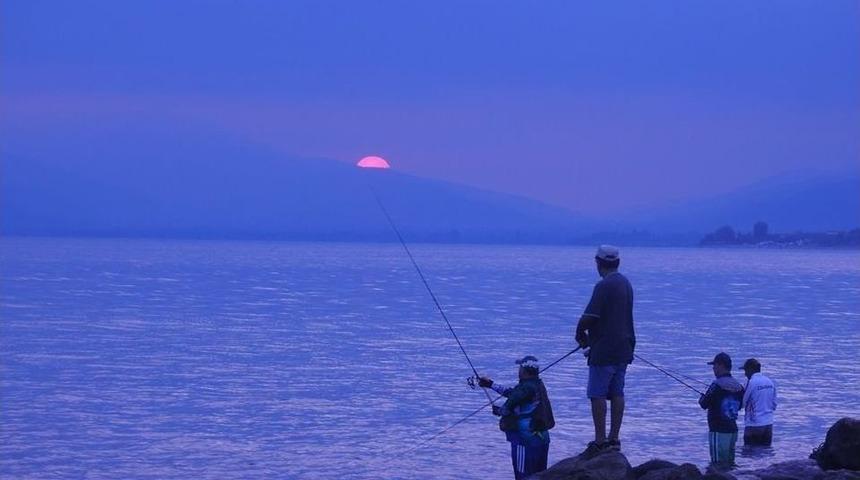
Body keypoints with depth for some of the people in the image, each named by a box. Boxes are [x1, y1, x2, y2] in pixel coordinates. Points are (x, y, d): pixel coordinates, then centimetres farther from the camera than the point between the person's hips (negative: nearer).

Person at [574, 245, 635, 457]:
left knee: (597, 395, -4)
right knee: (617, 393, 10)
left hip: (604, 350, -9)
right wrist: (589, 335, 16)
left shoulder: (604, 286, -16)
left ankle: (600, 441, -6)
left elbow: (589, 317, -19)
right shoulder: (626, 284, 12)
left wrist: (580, 334, 1)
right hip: (624, 349, 9)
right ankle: (614, 439, 12)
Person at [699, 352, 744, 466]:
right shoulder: (738, 386, 7)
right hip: (733, 430, 8)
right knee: (730, 463, 13)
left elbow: (704, 404, -14)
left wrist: (702, 398, 9)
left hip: (719, 431, -8)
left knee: (718, 464, -5)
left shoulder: (717, 385, -16)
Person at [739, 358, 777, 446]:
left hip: (754, 425, -7)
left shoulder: (751, 382, -13)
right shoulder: (769, 382, 7)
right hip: (768, 424, 7)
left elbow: (743, 403, -7)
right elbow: (774, 404, 11)